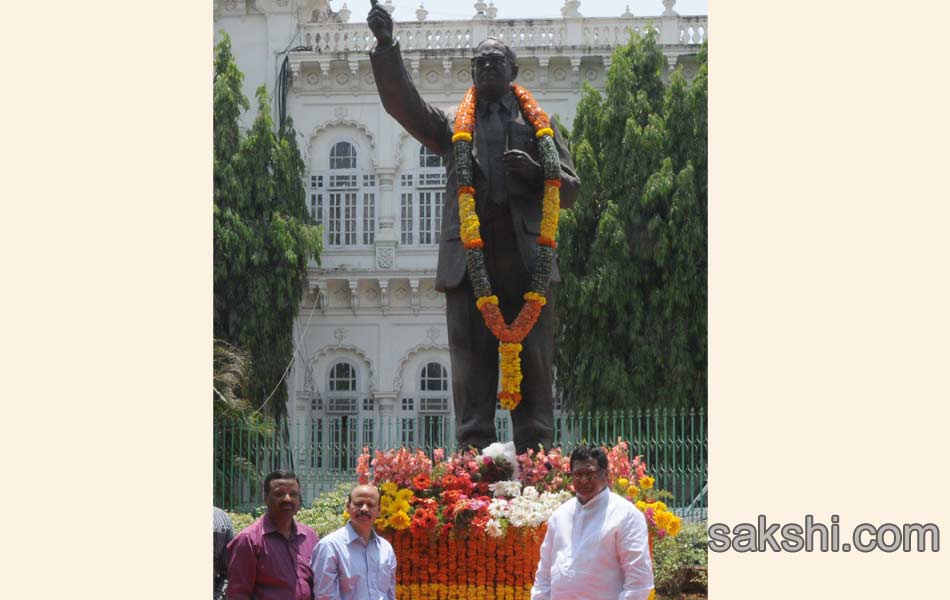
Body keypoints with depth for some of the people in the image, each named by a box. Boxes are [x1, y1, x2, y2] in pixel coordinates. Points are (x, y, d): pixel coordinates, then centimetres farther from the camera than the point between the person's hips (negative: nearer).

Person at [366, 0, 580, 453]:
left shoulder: (536, 122, 18)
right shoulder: (453, 123, 19)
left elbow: (570, 191, 15)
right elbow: (401, 102, 5)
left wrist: (536, 173, -6)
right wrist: (386, 46, -8)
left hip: (526, 256, 0)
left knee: (532, 360, -2)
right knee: (470, 358, -4)